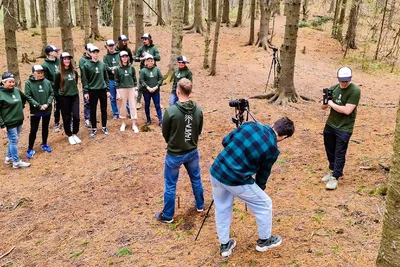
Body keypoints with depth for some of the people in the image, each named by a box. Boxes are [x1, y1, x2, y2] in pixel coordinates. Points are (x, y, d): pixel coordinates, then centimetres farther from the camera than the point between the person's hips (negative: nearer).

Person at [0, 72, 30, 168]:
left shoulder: (16, 90, 1)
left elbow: (24, 98, 24)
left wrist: (21, 107, 15)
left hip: (19, 121, 7)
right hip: (9, 123, -6)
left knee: (13, 140, 17)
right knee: (14, 141, 2)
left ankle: (9, 158, 34)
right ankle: (16, 162, 13)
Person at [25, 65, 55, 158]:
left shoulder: (47, 82, -2)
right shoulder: (28, 83, -10)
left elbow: (52, 94, 2)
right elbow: (28, 97, -13)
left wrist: (47, 104, -13)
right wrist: (39, 106, -18)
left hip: (47, 110, 3)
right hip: (35, 111, -3)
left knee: (45, 128, 16)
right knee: (33, 130, 2)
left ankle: (44, 145, 34)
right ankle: (30, 149, 14)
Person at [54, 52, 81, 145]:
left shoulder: (74, 72, 3)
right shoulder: (59, 74, -8)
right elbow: (56, 87, 0)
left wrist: (74, 91, 13)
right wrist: (59, 97, 3)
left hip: (75, 96, 3)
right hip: (64, 98, -3)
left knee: (76, 116, -2)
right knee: (66, 118, 6)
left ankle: (75, 134, 17)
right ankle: (69, 136, 21)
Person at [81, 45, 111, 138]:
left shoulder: (103, 64, 5)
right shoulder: (86, 65, -4)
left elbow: (106, 78, 9)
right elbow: (84, 80, -5)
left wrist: (108, 90, 4)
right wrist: (85, 92, -10)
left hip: (103, 90, 3)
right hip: (92, 91, -3)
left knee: (104, 110, 11)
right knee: (93, 111, 6)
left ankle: (104, 127, 24)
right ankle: (94, 129, 17)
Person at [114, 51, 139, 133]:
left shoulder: (131, 68, 4)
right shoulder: (117, 69, -1)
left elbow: (135, 79, 6)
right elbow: (117, 81, 0)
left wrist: (136, 90, 2)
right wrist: (118, 92, -5)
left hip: (131, 89, 1)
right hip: (122, 89, -1)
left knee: (133, 106, 1)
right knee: (122, 106, 7)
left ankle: (134, 125, 7)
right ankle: (123, 123, 22)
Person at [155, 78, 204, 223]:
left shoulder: (170, 111, -23)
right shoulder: (198, 110, -10)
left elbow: (165, 133, -8)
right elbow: (199, 131, 3)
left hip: (174, 154, -4)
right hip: (192, 152, 4)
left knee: (170, 185, 11)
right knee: (196, 179, 25)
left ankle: (168, 216, 25)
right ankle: (200, 205, 44)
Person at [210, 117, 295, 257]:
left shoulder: (250, 124, 4)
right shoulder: (272, 149, -7)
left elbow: (225, 141, 10)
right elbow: (263, 174, 7)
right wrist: (260, 188, 27)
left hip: (216, 171, 6)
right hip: (236, 181, -6)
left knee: (222, 208, 25)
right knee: (264, 205, 18)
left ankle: (225, 245, 39)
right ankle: (264, 241, 37)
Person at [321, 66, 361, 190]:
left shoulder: (355, 91, -15)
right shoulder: (333, 88, 2)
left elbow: (347, 110, -22)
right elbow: (324, 107, 7)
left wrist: (332, 103, -13)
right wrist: (326, 101, -16)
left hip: (344, 129, -6)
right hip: (330, 125, 6)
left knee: (339, 153, 1)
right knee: (330, 150, 17)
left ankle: (335, 177, 12)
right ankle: (333, 171, 36)